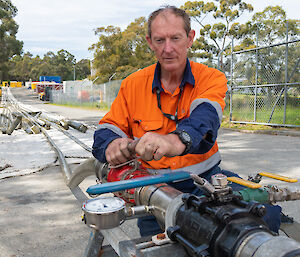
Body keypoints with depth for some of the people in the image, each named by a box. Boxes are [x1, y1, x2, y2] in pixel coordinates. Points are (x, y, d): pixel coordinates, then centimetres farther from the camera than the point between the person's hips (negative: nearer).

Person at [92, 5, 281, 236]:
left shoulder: (211, 78, -3)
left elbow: (205, 116, -24)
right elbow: (107, 128, 3)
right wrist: (112, 144, -24)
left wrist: (177, 140, -48)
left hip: (205, 175, -1)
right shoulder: (133, 84, 3)